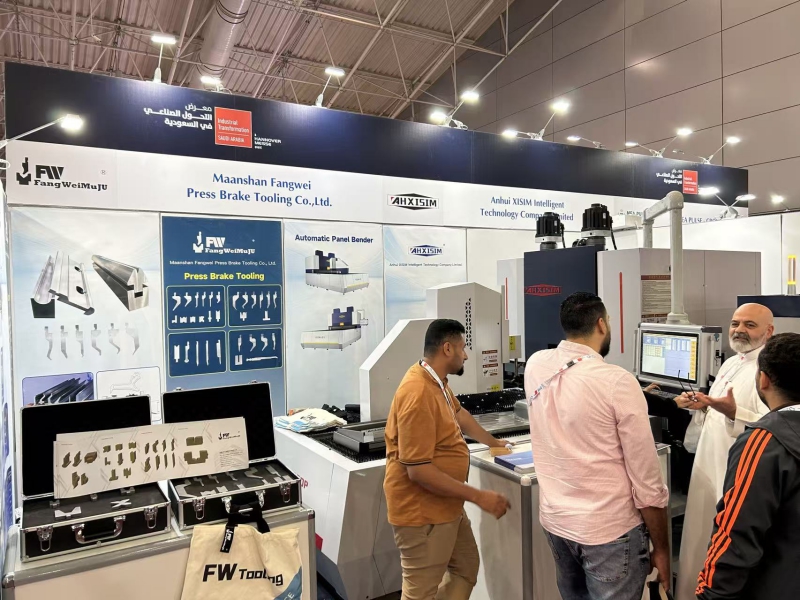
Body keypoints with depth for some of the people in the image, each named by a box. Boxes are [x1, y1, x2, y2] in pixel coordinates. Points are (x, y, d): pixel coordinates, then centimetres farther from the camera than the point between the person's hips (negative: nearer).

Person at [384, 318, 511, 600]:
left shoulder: (436, 380, 2)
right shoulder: (419, 394, -29)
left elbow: (458, 414, 23)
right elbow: (418, 471, -29)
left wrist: (493, 442, 32)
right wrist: (478, 496, -24)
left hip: (445, 506, 10)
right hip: (422, 512, -10)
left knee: (466, 567, 23)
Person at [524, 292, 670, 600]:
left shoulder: (535, 366, -3)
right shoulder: (617, 381, -19)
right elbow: (647, 481, -13)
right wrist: (661, 548, -2)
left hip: (554, 519, 6)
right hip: (608, 530, -5)